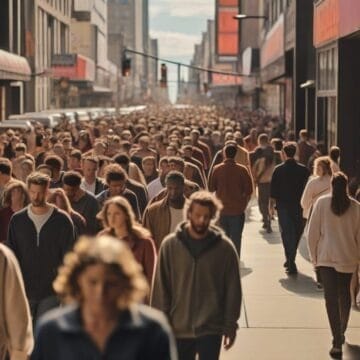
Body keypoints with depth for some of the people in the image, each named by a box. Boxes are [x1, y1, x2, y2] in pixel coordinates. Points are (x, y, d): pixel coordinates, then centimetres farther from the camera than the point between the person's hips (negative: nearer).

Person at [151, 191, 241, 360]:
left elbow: (233, 290, 0)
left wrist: (230, 325, -1)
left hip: (211, 329, -1)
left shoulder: (224, 247, -6)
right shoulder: (170, 245, -5)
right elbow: (160, 287, -1)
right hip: (179, 327, 2)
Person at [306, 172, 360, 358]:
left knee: (331, 297, -2)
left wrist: (314, 256, 6)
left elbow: (313, 232, -5)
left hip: (326, 257, -2)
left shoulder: (322, 203, -8)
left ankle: (337, 342, -12)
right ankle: (342, 332, 37)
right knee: (344, 294, 21)